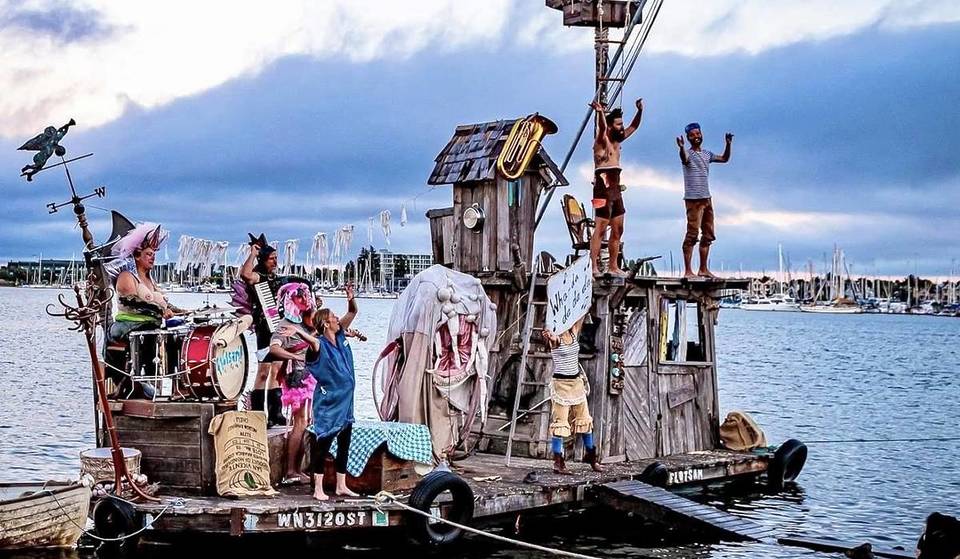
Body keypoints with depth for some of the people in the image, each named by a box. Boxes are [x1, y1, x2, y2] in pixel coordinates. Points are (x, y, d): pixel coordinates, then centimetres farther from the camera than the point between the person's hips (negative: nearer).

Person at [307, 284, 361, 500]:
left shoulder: (340, 337, 6)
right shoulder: (320, 345, -14)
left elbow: (353, 312, 9)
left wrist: (351, 298, -9)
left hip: (345, 401, 8)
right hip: (328, 403, -8)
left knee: (344, 444, 13)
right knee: (323, 444, -3)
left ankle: (341, 486, 22)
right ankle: (318, 489, 2)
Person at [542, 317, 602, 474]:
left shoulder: (574, 333, 6)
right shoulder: (555, 338, -12)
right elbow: (553, 339, -35)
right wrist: (549, 337, -57)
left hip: (577, 382, 6)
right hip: (560, 383, -6)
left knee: (585, 419, 13)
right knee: (560, 423, -6)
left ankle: (590, 455, 27)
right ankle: (558, 462, -2)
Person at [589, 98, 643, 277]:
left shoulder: (617, 140, 15)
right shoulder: (601, 141, -9)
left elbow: (633, 127, 24)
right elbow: (602, 128, -30)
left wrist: (640, 111, 9)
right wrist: (600, 113, -49)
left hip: (616, 191, 8)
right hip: (603, 190, -8)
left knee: (617, 230, 10)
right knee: (600, 230, -10)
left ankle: (614, 266, 15)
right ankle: (594, 267, -11)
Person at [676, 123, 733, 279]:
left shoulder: (707, 154, 15)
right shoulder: (688, 154, -7)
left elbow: (724, 159, 25)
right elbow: (684, 159, -30)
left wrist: (728, 145, 7)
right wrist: (681, 147, -53)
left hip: (706, 198, 8)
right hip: (693, 199, -8)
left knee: (708, 235, 10)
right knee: (692, 234, -13)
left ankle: (703, 269, 17)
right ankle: (688, 271, -14)